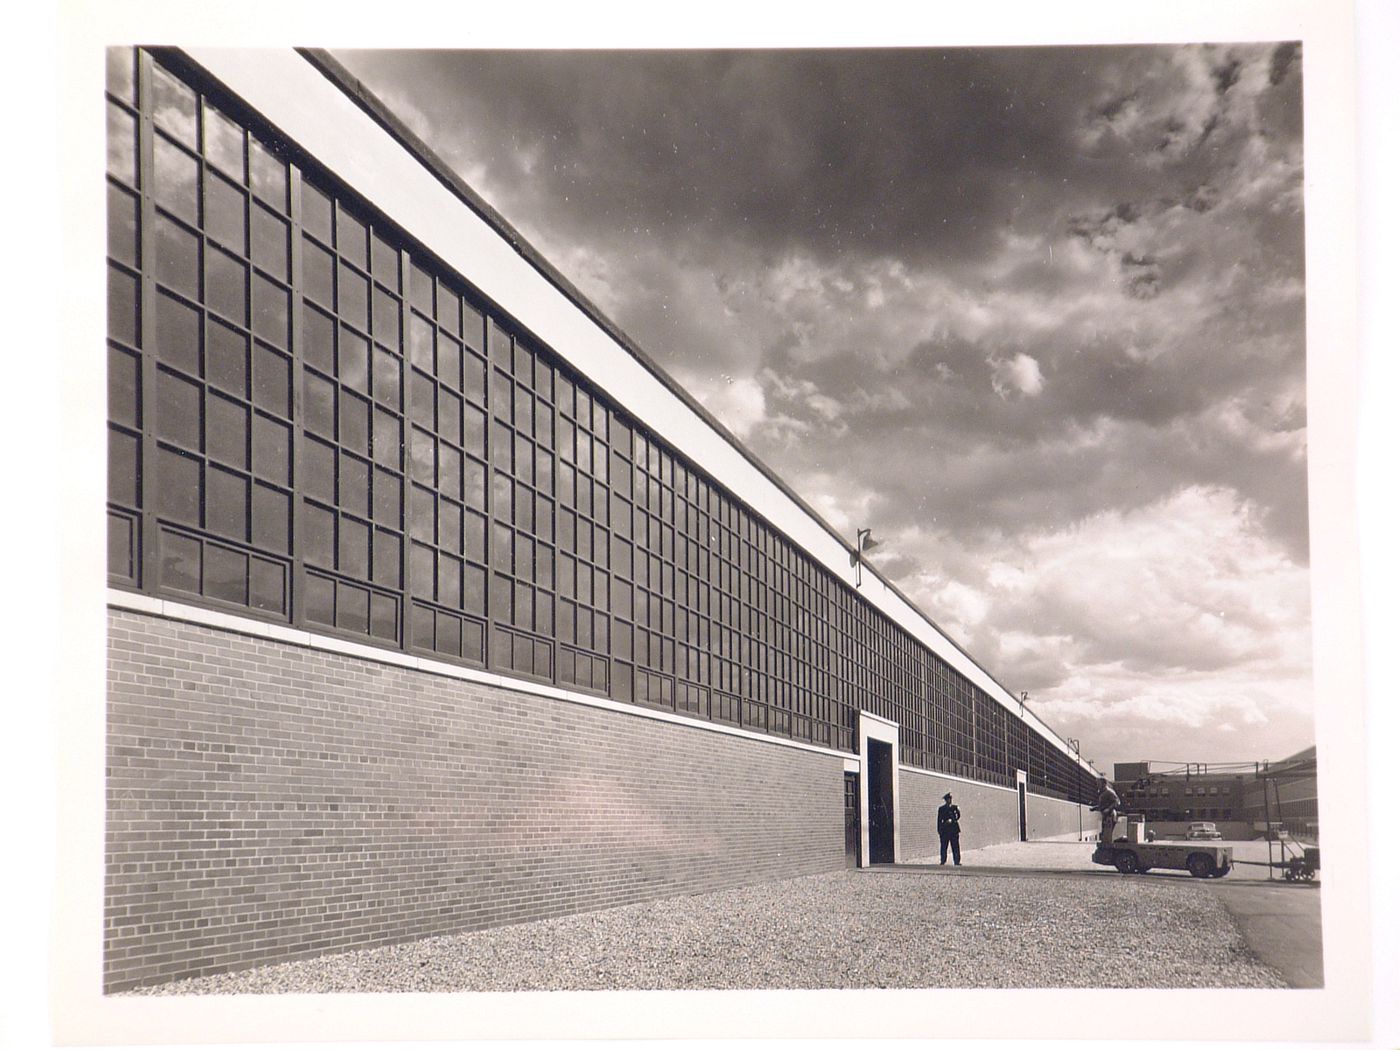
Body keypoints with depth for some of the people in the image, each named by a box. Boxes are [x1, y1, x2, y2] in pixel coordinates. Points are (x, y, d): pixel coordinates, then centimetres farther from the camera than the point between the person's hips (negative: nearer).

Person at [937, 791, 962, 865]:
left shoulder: (954, 807, 10)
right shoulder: (941, 809, 8)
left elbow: (958, 816, -3)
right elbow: (939, 820, 7)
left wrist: (952, 820, -18)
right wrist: (939, 831, 1)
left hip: (954, 829, 0)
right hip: (944, 830, 0)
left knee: (955, 846, -4)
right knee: (943, 846, -1)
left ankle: (957, 861, -4)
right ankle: (943, 861, 5)